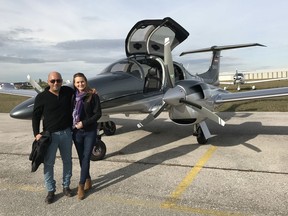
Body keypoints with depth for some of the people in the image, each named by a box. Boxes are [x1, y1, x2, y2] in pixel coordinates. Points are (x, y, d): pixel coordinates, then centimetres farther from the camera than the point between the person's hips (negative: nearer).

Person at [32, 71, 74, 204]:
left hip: (66, 133, 3)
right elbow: (36, 116, -2)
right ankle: (51, 191, 19)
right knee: (48, 163, 3)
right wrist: (36, 133, -12)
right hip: (50, 135, -3)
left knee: (67, 160, 13)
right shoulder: (42, 97, -8)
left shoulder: (68, 91, 0)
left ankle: (66, 186, 30)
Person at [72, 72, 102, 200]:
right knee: (81, 158, 12)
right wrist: (73, 125, -6)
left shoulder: (93, 96, -9)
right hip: (76, 132, 3)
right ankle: (87, 180, 31)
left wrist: (84, 123, -18)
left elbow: (98, 114, -11)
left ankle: (81, 186, 7)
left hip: (90, 131, -3)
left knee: (86, 158, -2)